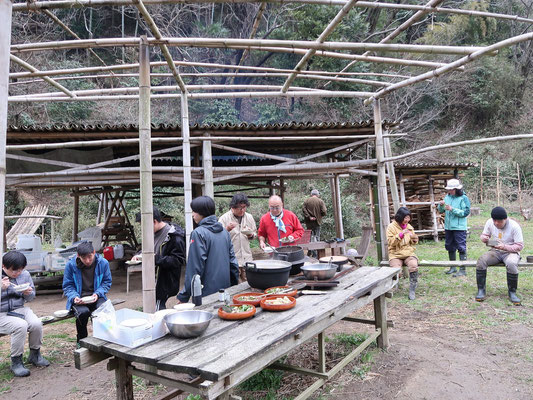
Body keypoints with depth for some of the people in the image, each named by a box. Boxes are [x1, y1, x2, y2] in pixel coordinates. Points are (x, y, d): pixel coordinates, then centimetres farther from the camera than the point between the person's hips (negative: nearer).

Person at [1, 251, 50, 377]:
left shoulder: (25, 275, 4)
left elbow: (31, 298, 14)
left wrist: (28, 293, -11)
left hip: (20, 309, 4)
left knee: (36, 324, -22)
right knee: (21, 325, -30)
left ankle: (34, 355, 5)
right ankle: (16, 362, -10)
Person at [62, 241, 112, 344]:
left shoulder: (103, 263, -4)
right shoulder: (71, 265, -5)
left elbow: (107, 282, 6)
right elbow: (67, 286, 3)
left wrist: (97, 294, -13)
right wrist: (74, 297, -17)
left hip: (95, 297, 0)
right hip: (79, 299, 0)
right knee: (83, 312, -33)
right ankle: (81, 341, -5)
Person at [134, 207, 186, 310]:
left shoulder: (174, 236, -18)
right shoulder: (154, 234, 8)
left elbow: (178, 260, -21)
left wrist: (155, 259, -25)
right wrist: (139, 255, 3)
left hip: (165, 284, -8)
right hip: (152, 281, 8)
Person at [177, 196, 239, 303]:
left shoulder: (198, 233, -14)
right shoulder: (224, 231, 7)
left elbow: (195, 267, -16)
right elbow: (232, 260, 10)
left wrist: (183, 296, -9)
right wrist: (233, 285, 19)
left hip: (207, 292, -6)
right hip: (225, 289, 7)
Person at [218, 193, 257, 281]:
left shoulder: (249, 217, 9)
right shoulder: (224, 218, -5)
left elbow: (255, 232, 21)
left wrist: (251, 235, -2)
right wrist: (227, 230, -25)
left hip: (247, 259, 4)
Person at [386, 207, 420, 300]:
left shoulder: (409, 227, 12)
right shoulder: (391, 227, -2)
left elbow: (413, 243, 21)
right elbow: (390, 242, -10)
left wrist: (414, 239, -3)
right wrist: (401, 234, -20)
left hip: (408, 253, 3)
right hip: (395, 254, -3)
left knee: (414, 266, -30)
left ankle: (412, 291, -17)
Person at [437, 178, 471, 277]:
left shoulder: (464, 198, -8)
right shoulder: (447, 197, 9)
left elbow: (465, 212, -15)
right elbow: (441, 211, 13)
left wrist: (452, 209, -21)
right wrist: (441, 205, -8)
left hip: (459, 228, -7)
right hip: (448, 227, 7)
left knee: (461, 248, -4)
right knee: (450, 247, 15)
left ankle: (463, 270, 2)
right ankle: (453, 267, 28)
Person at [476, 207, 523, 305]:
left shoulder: (514, 226, -14)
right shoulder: (489, 222, -2)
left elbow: (520, 246, -12)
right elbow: (483, 235, 11)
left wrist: (504, 247, -28)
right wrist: (484, 238, -15)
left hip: (510, 252, -3)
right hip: (495, 251, 3)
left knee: (511, 264, -38)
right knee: (481, 260, -27)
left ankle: (512, 292, -17)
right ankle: (481, 290, -17)